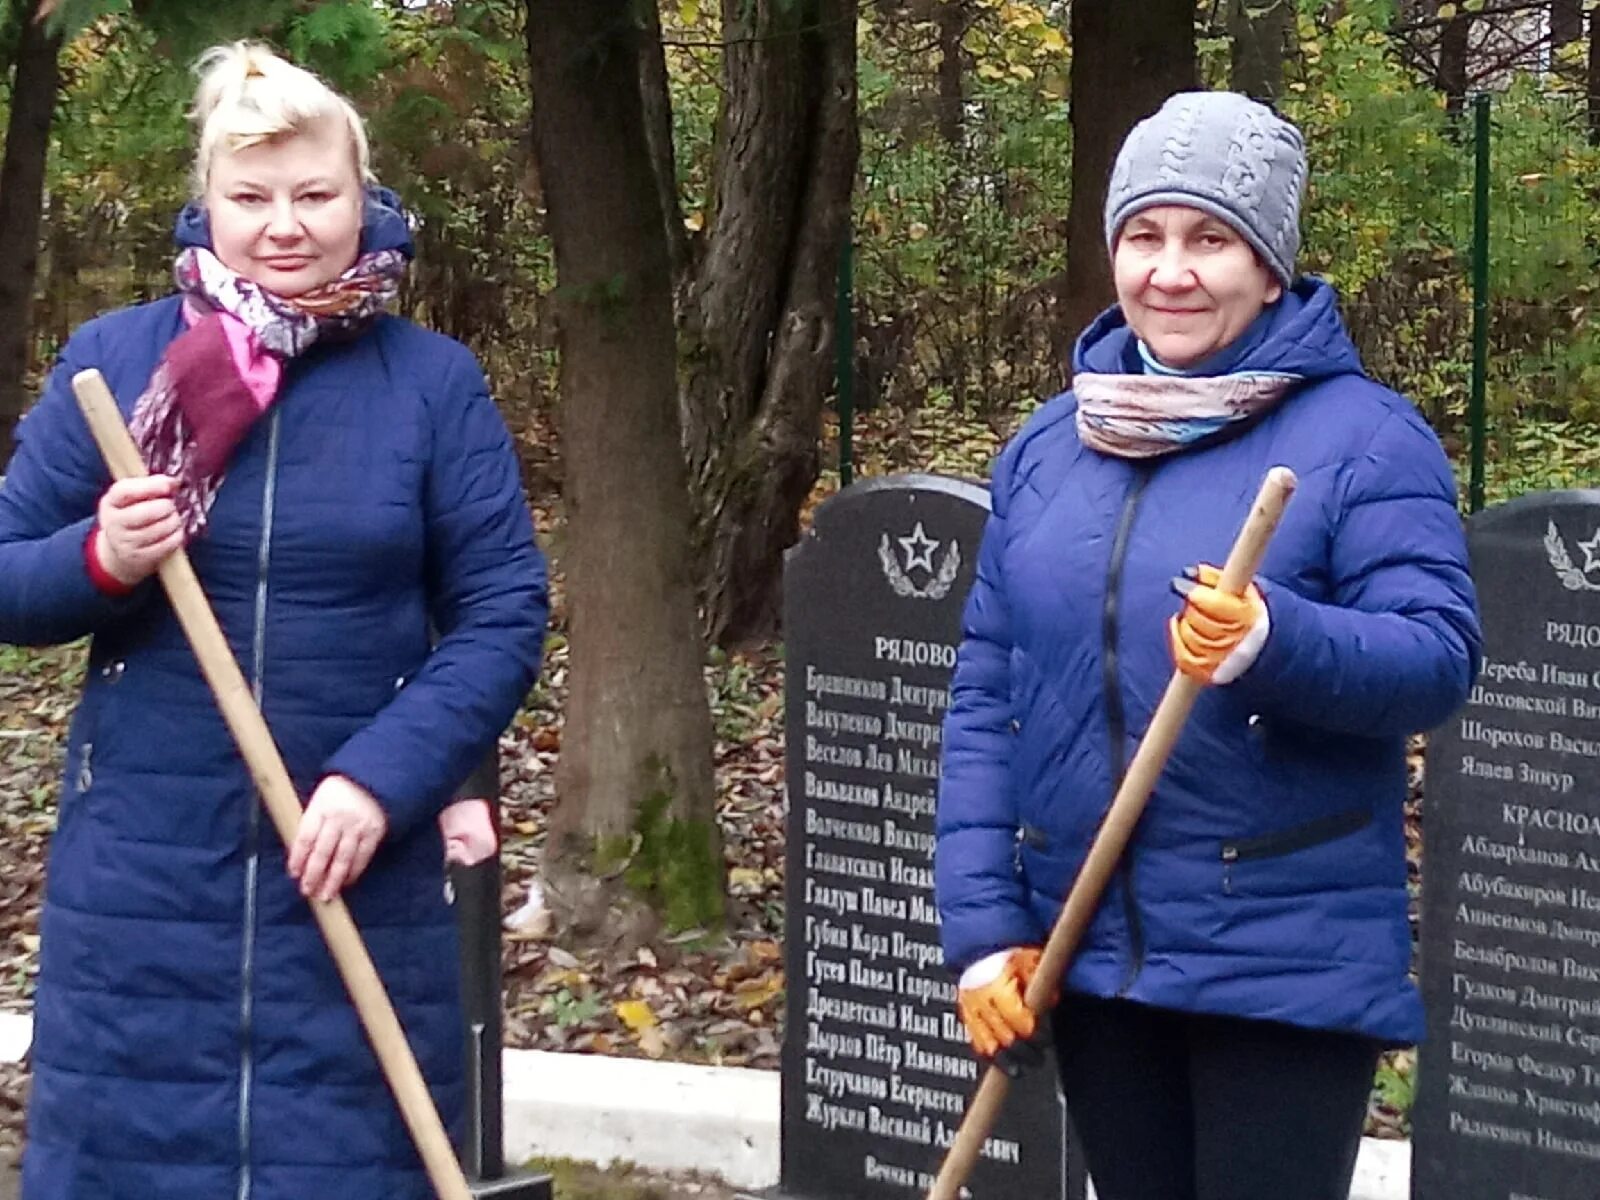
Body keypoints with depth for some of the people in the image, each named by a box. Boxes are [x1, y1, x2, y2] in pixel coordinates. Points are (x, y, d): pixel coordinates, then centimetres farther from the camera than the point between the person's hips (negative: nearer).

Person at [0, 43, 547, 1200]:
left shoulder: (434, 380, 0)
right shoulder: (113, 358, 1)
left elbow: (503, 613, -2)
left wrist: (382, 778, -15)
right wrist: (99, 561, -18)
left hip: (359, 867, 0)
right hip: (143, 866, 0)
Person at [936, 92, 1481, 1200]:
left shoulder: (1362, 437, -7)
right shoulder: (1047, 446, 9)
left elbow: (1439, 656, -16)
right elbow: (985, 697, 9)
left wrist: (1277, 641, -35)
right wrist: (983, 923, 2)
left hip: (1288, 959, -5)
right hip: (1087, 947, 5)